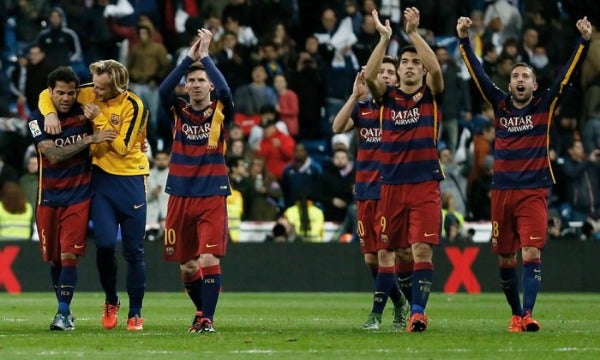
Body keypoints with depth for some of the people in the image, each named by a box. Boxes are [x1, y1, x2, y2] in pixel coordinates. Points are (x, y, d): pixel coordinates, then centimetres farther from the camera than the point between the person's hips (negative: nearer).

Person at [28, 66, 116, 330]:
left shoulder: (84, 113, -2)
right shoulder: (38, 120, -6)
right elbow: (53, 154, -20)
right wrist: (89, 139, -26)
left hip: (79, 195, -1)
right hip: (49, 197, 1)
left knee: (69, 254, -12)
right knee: (54, 258, 9)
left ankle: (63, 313, -12)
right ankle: (64, 308, 24)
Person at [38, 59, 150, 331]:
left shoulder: (133, 106, -14)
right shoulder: (89, 94, -2)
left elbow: (121, 147, -18)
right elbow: (47, 94, 8)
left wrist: (99, 120, -20)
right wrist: (50, 114, -12)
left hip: (130, 179, -3)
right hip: (101, 177, 3)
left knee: (134, 250, 1)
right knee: (105, 244, -10)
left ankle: (135, 313, 11)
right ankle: (111, 302, 14)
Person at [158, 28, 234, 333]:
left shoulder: (220, 112, 1)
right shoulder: (178, 112, 5)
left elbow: (225, 91, -20)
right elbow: (163, 90, -14)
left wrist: (205, 57, -17)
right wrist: (189, 57, -18)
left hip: (212, 196, -3)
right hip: (180, 196, 3)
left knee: (209, 259, -15)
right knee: (186, 266, 9)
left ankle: (207, 319, -10)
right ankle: (201, 310, 30)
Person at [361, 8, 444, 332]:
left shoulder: (430, 95, 5)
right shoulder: (388, 96, 9)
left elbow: (436, 69, -15)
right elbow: (369, 75, -9)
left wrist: (414, 33, -19)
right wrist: (384, 39, -18)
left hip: (425, 186, -2)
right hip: (392, 186, 2)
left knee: (422, 250, -13)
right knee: (393, 253, 8)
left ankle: (417, 312, -17)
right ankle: (377, 312, 18)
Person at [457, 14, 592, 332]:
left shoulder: (544, 106, 4)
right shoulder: (500, 105, 9)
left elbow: (567, 74, -3)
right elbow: (477, 74, 5)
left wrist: (584, 41, -13)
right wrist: (464, 40, -3)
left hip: (534, 192, -3)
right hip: (502, 192, 3)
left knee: (532, 254, -15)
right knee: (505, 260, 5)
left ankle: (528, 315, -22)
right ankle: (516, 314, 18)